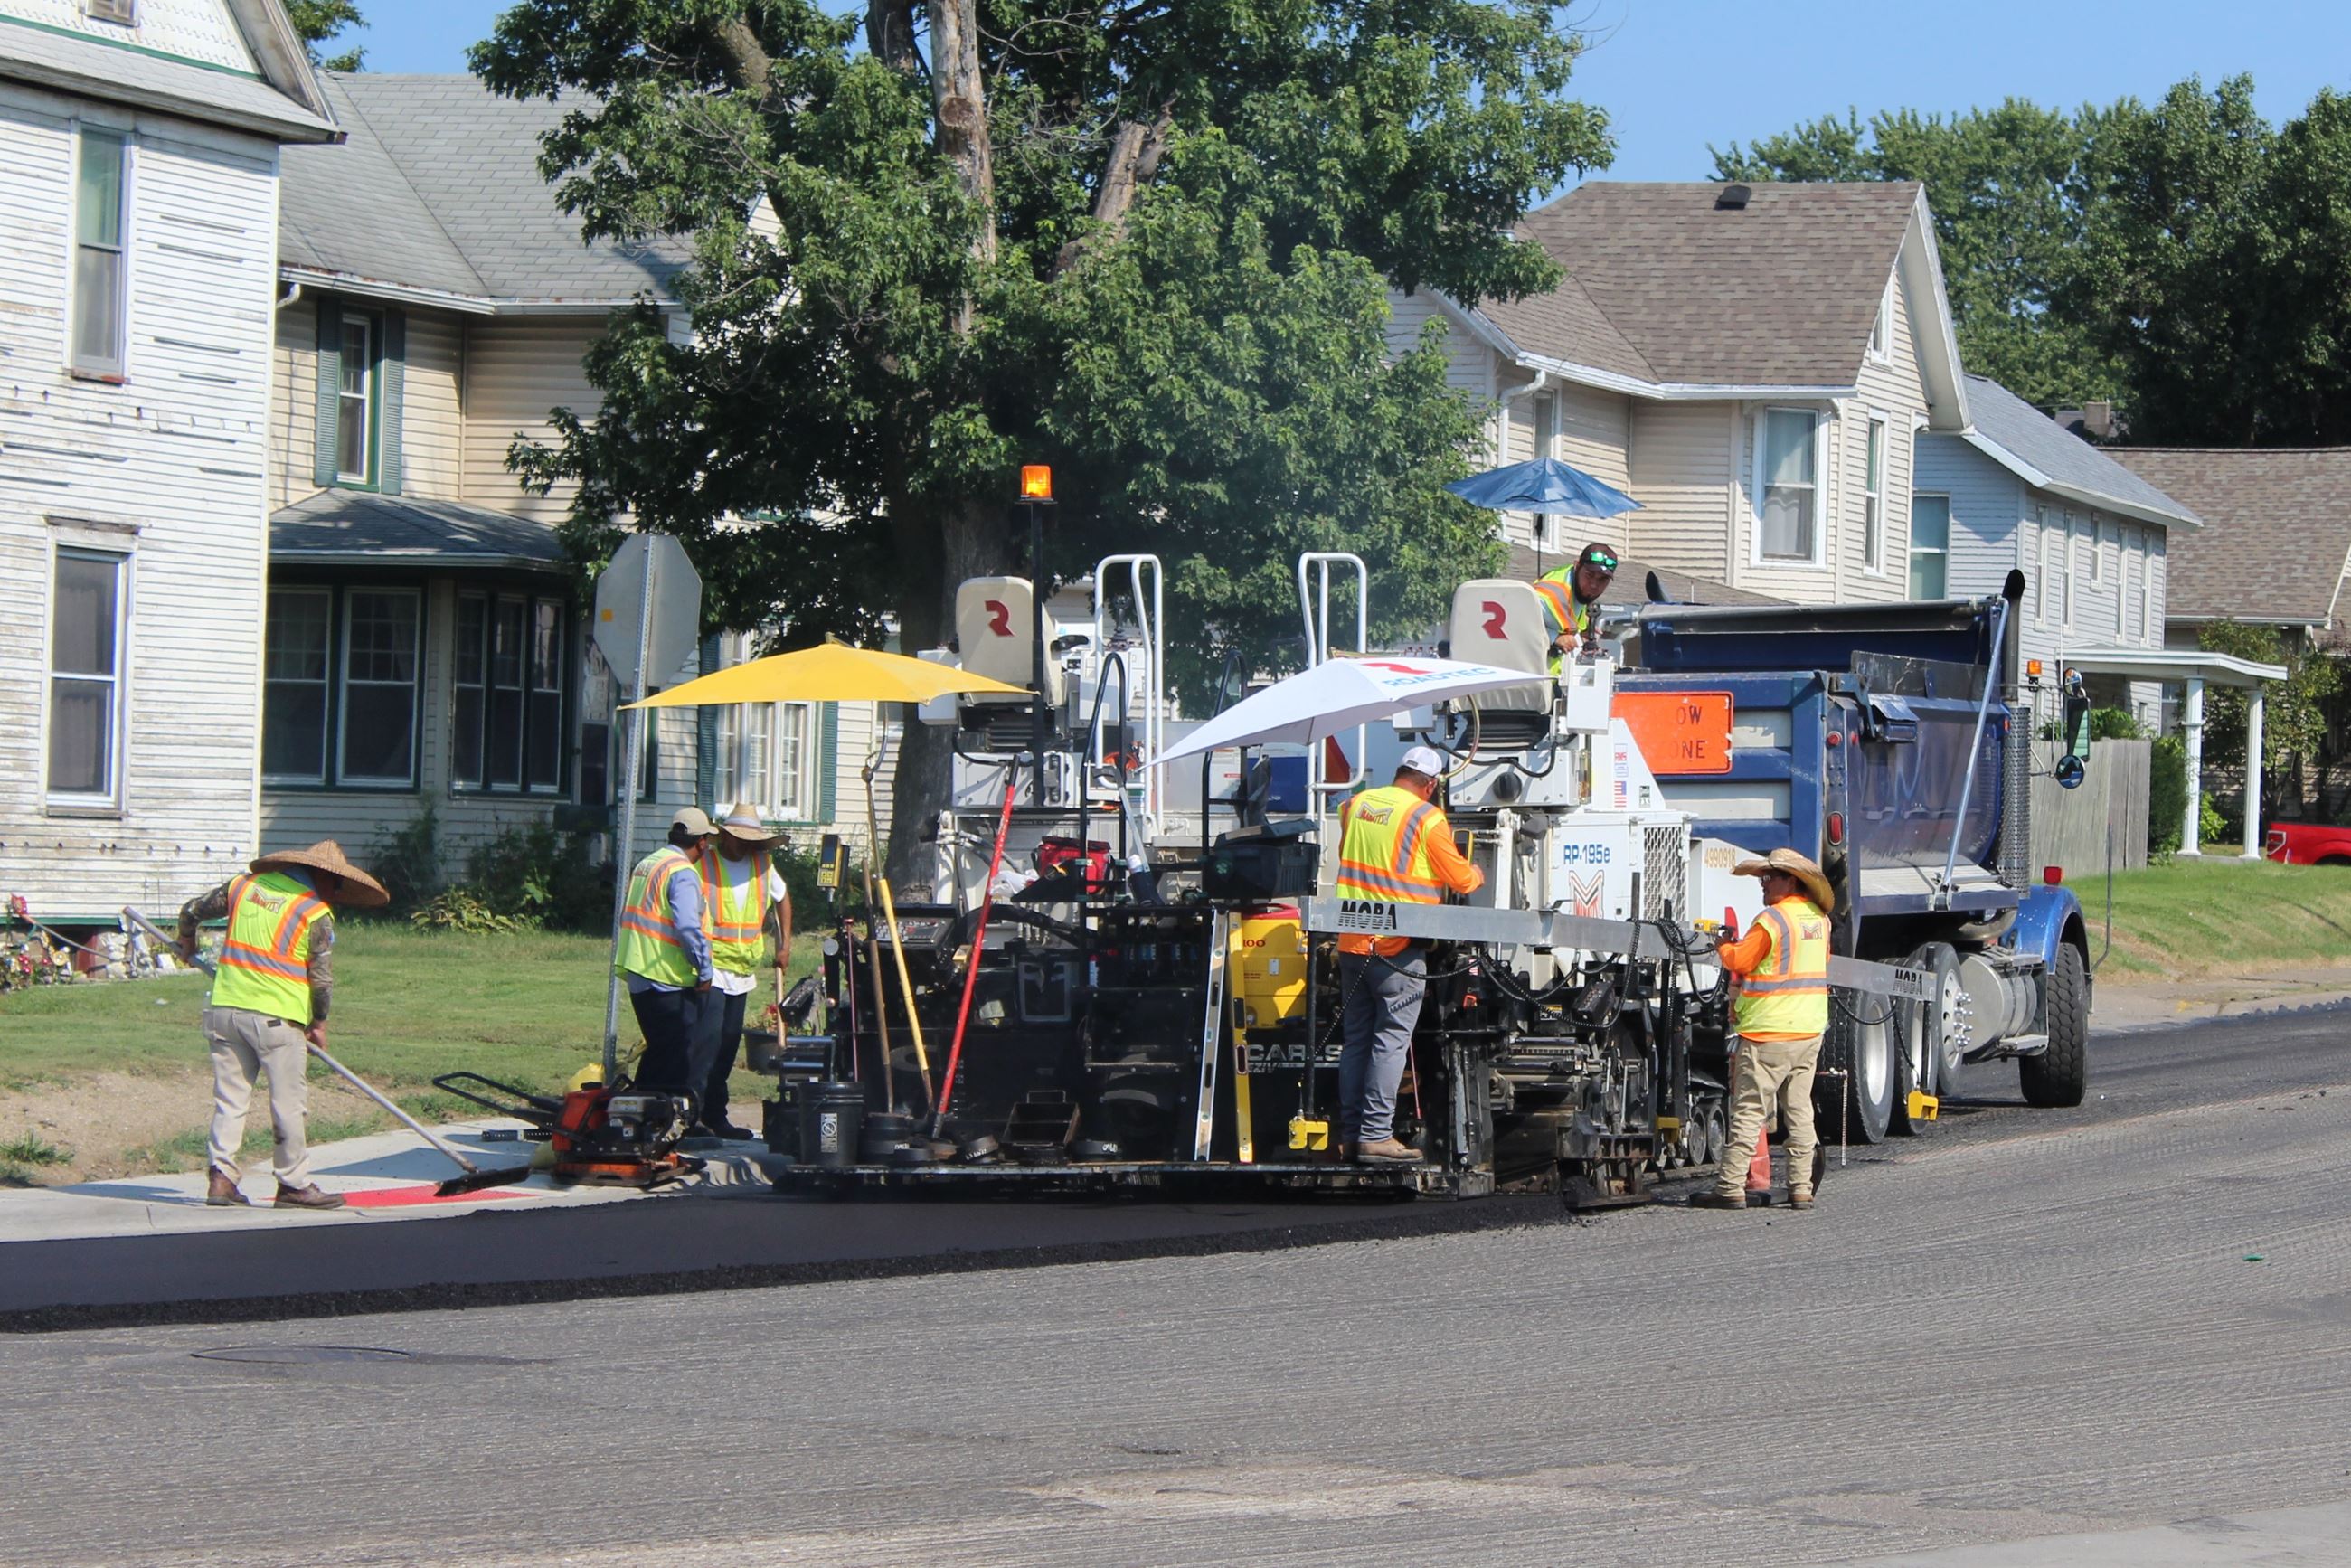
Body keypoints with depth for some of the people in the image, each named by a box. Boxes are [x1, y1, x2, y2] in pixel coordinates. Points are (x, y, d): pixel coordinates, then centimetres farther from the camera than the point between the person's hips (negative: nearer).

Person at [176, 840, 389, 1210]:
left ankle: (220, 1177, 6)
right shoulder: (317, 913, -4)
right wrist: (318, 1023, 12)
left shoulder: (244, 885, 11)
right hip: (276, 1016, -5)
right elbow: (322, 978, -4)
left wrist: (187, 942, 43)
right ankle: (294, 1184, 9)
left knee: (229, 1099, 10)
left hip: (224, 1009, 5)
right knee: (289, 1105, 4)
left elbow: (192, 910, 22)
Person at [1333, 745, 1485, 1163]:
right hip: (1398, 950, -6)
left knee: (1356, 1040, 11)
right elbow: (1460, 879, -2)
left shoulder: (1356, 805, 8)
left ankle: (1350, 1135, 13)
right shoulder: (1427, 819, -9)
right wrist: (1477, 875, 20)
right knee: (1390, 1041, -3)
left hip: (1352, 941, 6)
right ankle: (1375, 1135, -6)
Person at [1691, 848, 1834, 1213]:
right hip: (1811, 1030, 7)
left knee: (1748, 1111, -5)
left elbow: (1738, 962, -10)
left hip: (1769, 1032, -7)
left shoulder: (1772, 920, -15)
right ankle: (1801, 1189, 9)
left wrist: (1725, 945, 12)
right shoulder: (1819, 919, 9)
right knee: (1799, 1111, 10)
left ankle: (1730, 1188, -6)